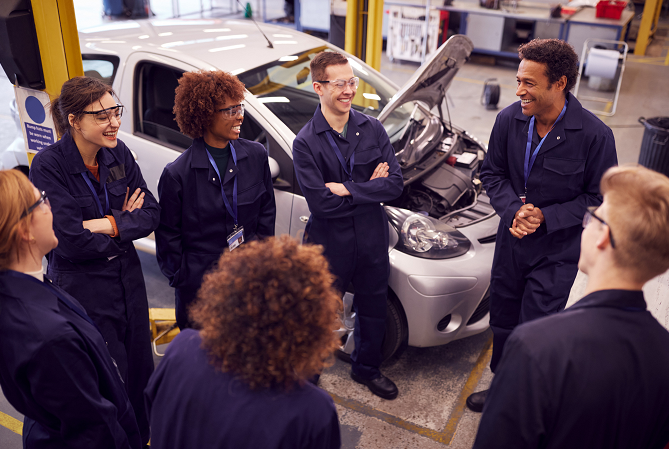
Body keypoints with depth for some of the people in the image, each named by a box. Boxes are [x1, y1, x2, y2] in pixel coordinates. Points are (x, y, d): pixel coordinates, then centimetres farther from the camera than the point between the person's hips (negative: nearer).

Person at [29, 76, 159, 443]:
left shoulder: (118, 153, -4)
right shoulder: (48, 166, -20)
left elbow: (152, 214, -6)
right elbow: (71, 239, -24)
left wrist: (106, 224, -20)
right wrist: (126, 222, -13)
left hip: (127, 276, 5)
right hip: (81, 285, -5)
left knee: (140, 365, 18)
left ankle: (142, 435, 43)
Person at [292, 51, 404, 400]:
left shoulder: (372, 129, -3)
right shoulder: (306, 143, -15)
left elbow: (395, 184, -10)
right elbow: (320, 203, -23)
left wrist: (347, 189, -19)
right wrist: (368, 188, -16)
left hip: (372, 240, 4)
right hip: (329, 244, -4)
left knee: (373, 309, 21)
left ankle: (367, 369, 46)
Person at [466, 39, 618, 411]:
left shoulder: (594, 135, -19)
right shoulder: (510, 119, -8)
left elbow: (600, 199, -10)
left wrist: (546, 217, -20)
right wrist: (513, 209, -13)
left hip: (557, 253, -4)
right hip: (511, 241, 4)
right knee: (503, 324, 19)